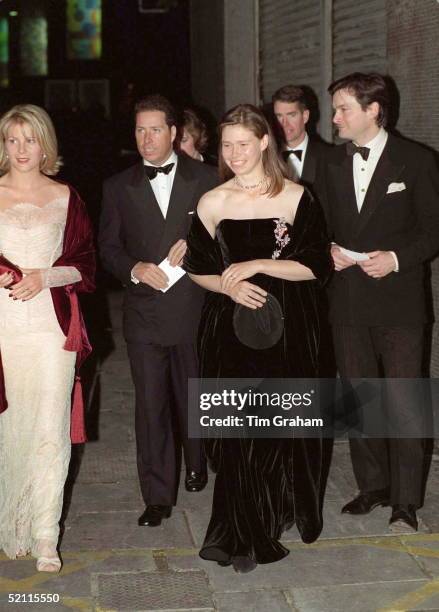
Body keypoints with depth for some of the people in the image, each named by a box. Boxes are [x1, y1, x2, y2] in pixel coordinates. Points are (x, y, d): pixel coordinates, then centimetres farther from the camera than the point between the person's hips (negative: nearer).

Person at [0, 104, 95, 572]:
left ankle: (45, 539, 5)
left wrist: (44, 276, -9)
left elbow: (85, 266, 7)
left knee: (49, 432, -4)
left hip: (50, 328, 0)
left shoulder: (66, 198, 8)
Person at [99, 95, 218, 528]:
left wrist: (193, 243, -13)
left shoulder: (203, 179, 4)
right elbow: (108, 246, 7)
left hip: (194, 309, 0)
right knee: (151, 404, -1)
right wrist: (135, 269, -12)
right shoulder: (118, 187, 8)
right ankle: (157, 496, 7)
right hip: (144, 312, 0)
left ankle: (197, 466, 38)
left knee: (194, 396, 14)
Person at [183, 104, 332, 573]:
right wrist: (229, 287, -11)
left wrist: (259, 265, -15)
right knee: (235, 428, 2)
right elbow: (197, 270, 8)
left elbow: (317, 266, -5)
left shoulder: (296, 198, -2)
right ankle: (244, 537, 16)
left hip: (287, 330, -1)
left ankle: (286, 513, 29)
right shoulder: (212, 203, 3)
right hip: (229, 330, 1)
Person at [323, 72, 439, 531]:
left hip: (398, 301, -4)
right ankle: (372, 486, 26)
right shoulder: (332, 164, 9)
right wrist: (328, 250, -5)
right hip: (347, 300, 5)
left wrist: (396, 258, -17)